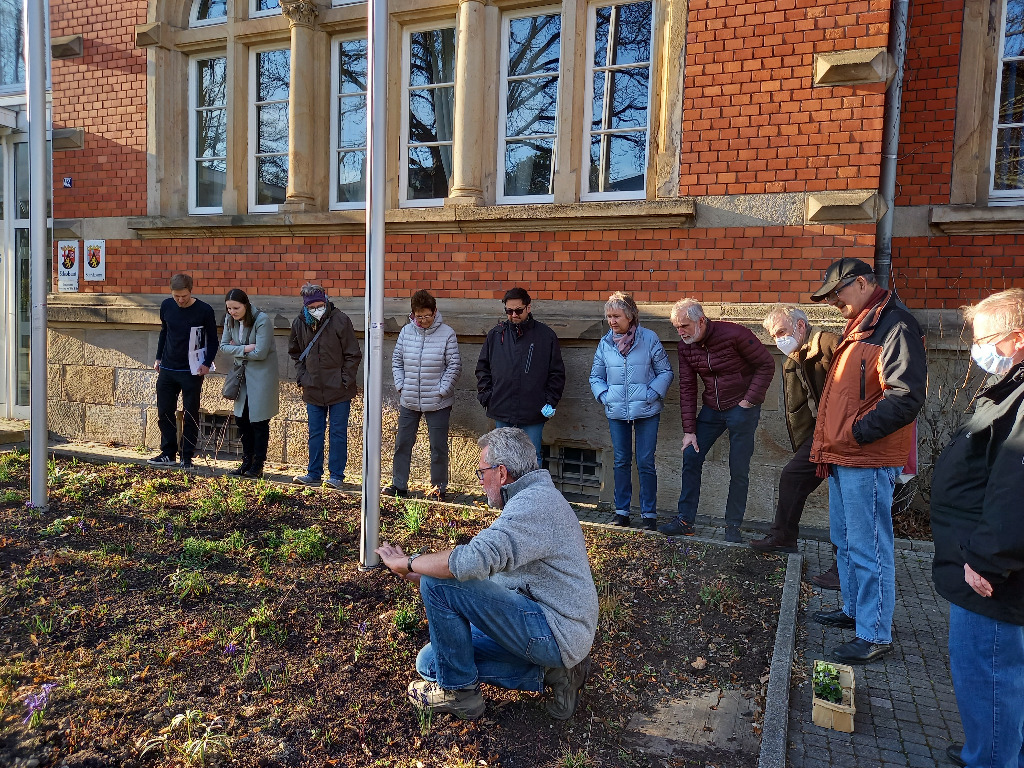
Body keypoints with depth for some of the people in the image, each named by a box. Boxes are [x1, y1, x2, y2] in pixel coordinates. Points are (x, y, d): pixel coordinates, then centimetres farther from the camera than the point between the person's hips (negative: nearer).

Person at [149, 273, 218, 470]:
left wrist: (207, 363, -12)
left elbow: (212, 340, -2)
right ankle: (168, 454, 19)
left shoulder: (204, 311, -10)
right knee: (164, 413, 7)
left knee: (190, 416, 2)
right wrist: (159, 358, 14)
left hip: (191, 372, -4)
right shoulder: (166, 306, 3)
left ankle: (187, 458, 10)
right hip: (167, 370, 5)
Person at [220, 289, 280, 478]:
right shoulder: (230, 320, 2)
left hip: (262, 375, -6)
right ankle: (247, 461, 23)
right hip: (242, 374, 7)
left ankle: (258, 465, 10)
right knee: (241, 419, 9)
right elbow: (224, 346, 1)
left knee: (259, 421, -1)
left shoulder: (263, 321, -19)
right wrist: (245, 348, -16)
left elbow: (260, 353, -21)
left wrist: (237, 349, -7)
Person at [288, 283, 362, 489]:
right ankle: (314, 473, 22)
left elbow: (353, 355, -6)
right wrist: (301, 378, 7)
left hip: (338, 390, -4)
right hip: (313, 389, 4)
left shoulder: (340, 320, -10)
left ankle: (336, 474, 12)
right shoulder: (299, 323, 2)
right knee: (315, 433, 12)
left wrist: (345, 381, -9)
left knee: (338, 432, 4)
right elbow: (295, 353, 18)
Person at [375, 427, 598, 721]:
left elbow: (472, 561, -34)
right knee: (432, 662, 10)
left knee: (439, 583, -19)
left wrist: (407, 563, -17)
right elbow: (489, 565, 20)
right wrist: (422, 572, 15)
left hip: (555, 632, -11)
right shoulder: (537, 498, 16)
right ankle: (549, 671, 8)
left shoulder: (533, 503, -20)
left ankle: (459, 691, 0)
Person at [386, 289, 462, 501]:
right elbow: (397, 361, 11)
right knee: (402, 444, 11)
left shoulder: (447, 334, -7)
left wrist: (442, 390, -10)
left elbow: (454, 366, -5)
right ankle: (399, 485, 24)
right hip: (409, 402, 4)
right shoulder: (406, 332, 4)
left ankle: (439, 488, 18)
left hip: (438, 403, -4)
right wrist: (401, 385, 1)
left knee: (438, 446, 5)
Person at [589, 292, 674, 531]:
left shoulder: (649, 338, -5)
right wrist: (604, 396, -2)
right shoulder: (605, 343, 4)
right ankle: (621, 511, 21)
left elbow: (666, 372, 0)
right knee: (621, 462, 10)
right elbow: (595, 377, 14)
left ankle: (649, 514, 12)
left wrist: (651, 394, -11)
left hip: (646, 412, -3)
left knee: (645, 463, 1)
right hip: (616, 412, 3)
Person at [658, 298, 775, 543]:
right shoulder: (685, 346, -3)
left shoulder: (734, 334, -19)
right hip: (712, 409, 5)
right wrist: (689, 430, -6)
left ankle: (733, 526, 14)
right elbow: (687, 388, -2)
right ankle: (685, 520, 7)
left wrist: (750, 400, -15)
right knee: (691, 457, -2)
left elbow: (766, 364, -11)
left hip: (741, 409, -5)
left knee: (739, 470, 0)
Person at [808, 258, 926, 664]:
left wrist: (857, 432, -20)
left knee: (868, 548, -3)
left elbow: (906, 396, -24)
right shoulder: (859, 326, 17)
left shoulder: (896, 326, -15)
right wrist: (827, 446, 16)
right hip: (843, 458, 10)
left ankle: (875, 635, 8)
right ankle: (853, 610, 34)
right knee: (845, 541, 19)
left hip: (868, 461, -10)